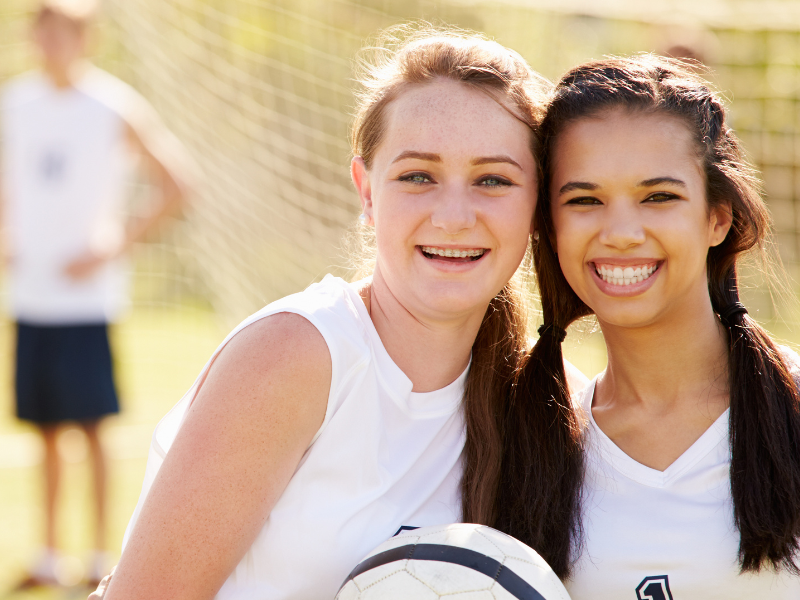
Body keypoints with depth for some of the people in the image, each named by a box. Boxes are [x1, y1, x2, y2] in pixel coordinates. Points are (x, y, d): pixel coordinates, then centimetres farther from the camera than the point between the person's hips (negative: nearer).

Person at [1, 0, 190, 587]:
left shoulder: (115, 108, -5)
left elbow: (175, 188, -4)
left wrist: (114, 247, -8)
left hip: (87, 295, -4)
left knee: (91, 423, -4)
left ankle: (101, 554, 5)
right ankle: (49, 553, 16)